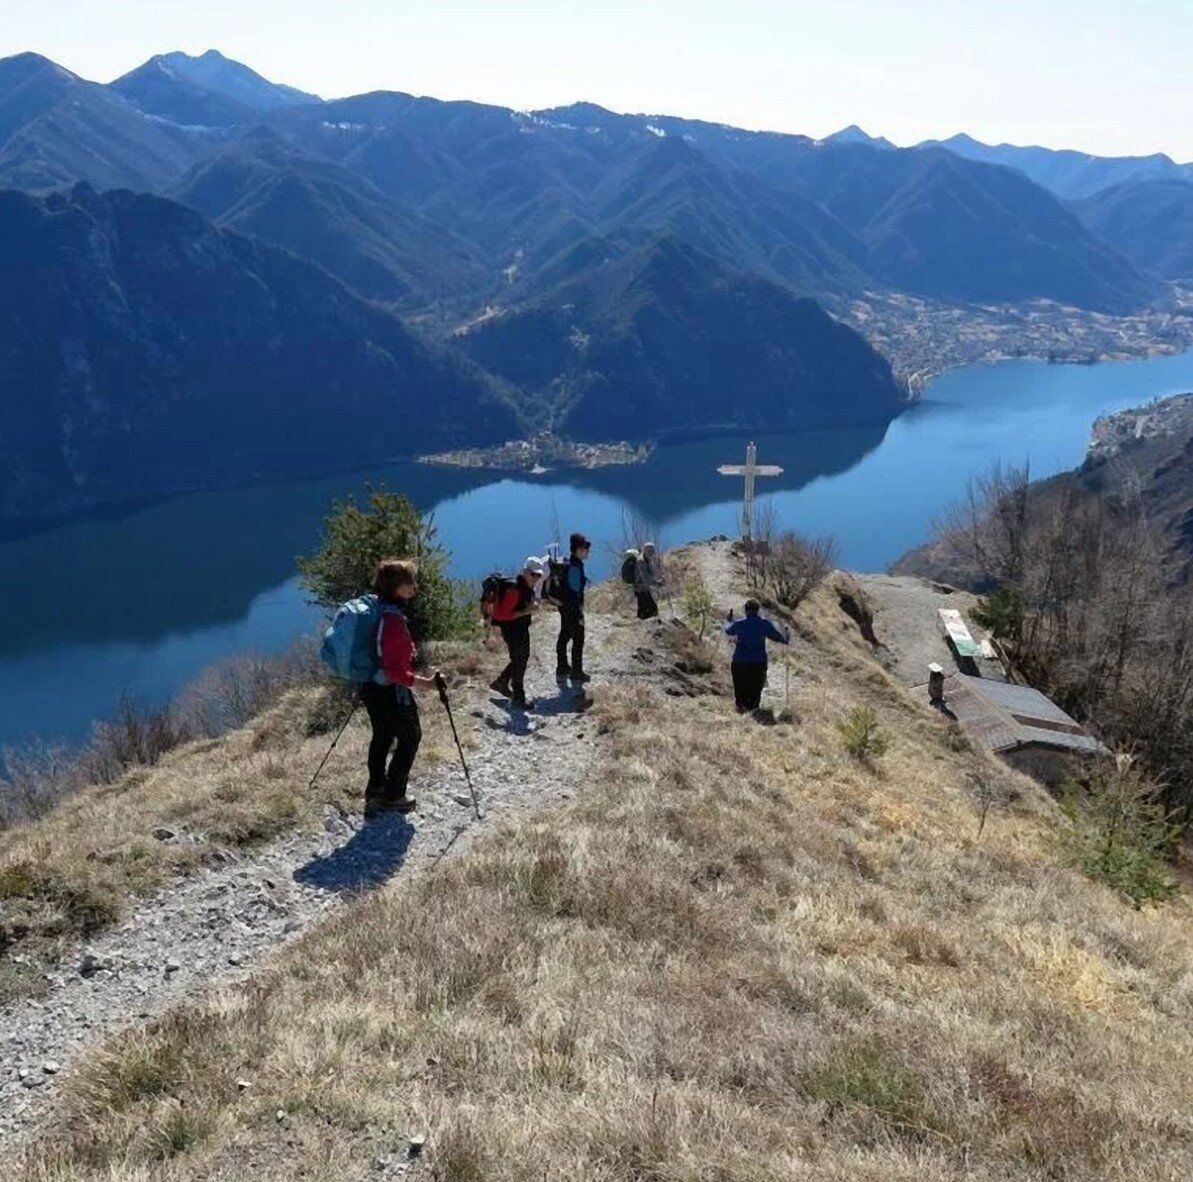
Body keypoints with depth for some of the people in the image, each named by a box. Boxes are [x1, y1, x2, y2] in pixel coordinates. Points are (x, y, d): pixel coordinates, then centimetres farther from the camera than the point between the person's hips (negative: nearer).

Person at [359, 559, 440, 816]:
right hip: (391, 692, -9)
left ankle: (376, 790, 35)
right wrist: (424, 682, -21)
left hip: (371, 688, 9)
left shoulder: (378, 610, 1)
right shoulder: (393, 619, -28)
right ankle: (393, 796, 16)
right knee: (410, 737, 10)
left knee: (382, 737, 23)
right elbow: (394, 670, -28)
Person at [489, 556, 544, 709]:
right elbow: (500, 614, -30)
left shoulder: (528, 587, 3)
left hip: (522, 628, 10)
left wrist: (533, 606, 0)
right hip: (512, 630, -10)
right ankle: (518, 698, 14)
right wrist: (524, 612, -32)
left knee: (523, 658, 23)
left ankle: (501, 682, 40)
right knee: (519, 662, 0)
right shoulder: (514, 590, -27)